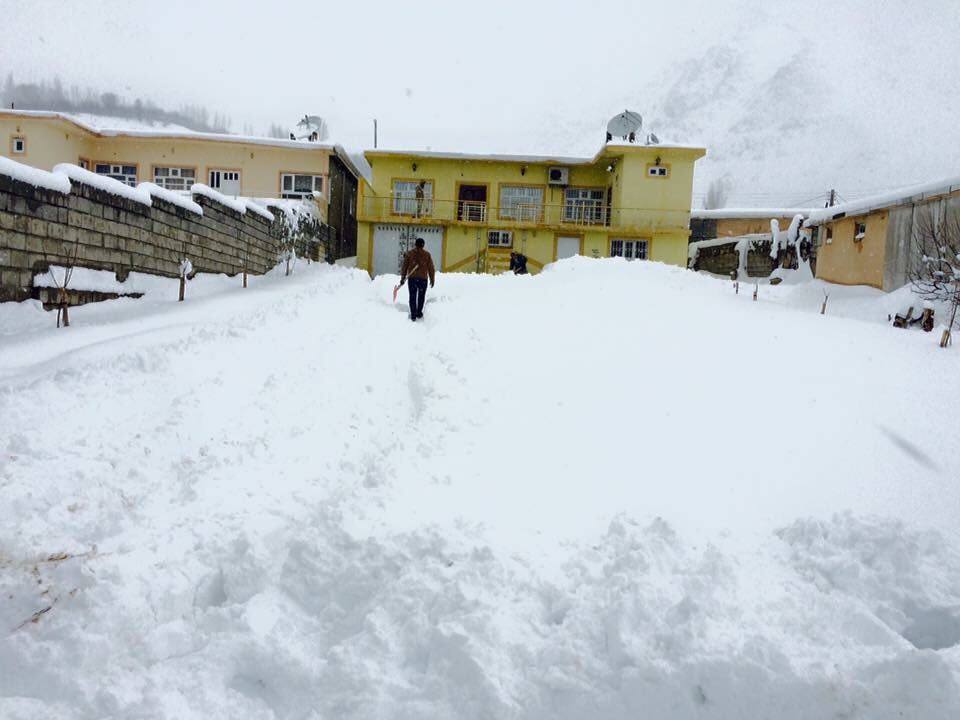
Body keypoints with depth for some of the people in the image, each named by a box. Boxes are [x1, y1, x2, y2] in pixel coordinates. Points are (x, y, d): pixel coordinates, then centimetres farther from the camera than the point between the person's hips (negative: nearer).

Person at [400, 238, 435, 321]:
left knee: (412, 296, 7)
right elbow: (431, 268, 2)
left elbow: (404, 267, 2)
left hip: (412, 278, 0)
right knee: (421, 296, 17)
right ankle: (419, 313, 19)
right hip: (423, 279, 0)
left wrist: (402, 278, 8)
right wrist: (432, 280, 10)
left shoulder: (409, 254, 1)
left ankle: (413, 315, 4)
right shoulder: (427, 255, 0)